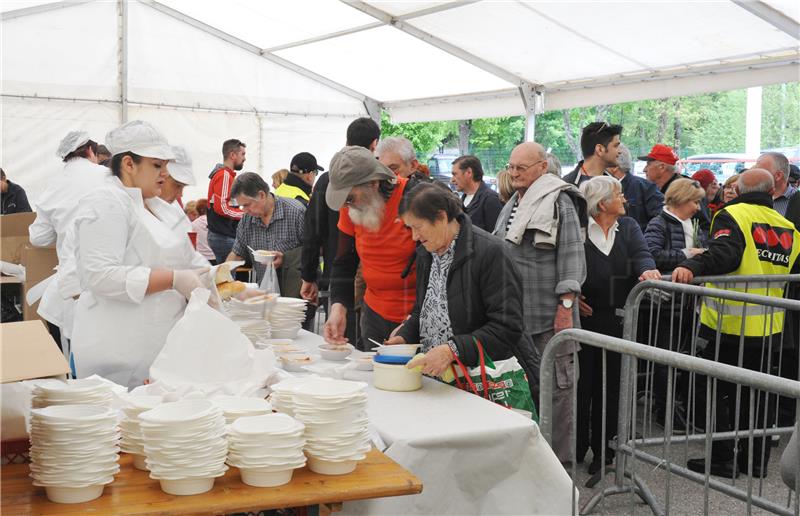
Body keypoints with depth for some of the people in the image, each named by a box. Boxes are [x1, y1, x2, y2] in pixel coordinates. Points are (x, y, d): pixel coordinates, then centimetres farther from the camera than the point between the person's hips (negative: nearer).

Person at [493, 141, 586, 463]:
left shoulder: (558, 201, -6)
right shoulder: (512, 205, 19)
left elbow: (571, 255, -13)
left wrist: (566, 304, -19)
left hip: (549, 315, -8)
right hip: (516, 313, 8)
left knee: (555, 385, -2)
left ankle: (559, 457, 6)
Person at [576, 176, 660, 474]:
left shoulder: (628, 227, 12)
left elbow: (641, 254, -4)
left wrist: (647, 269, -25)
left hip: (618, 320, 4)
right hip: (583, 315, -4)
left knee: (610, 384, 10)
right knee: (581, 382, 2)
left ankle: (604, 450, 21)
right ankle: (576, 447, 17)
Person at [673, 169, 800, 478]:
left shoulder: (732, 215, -9)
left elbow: (724, 253, -29)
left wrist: (692, 267, -44)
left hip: (728, 323, -6)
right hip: (766, 325, 6)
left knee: (716, 390, 6)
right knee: (755, 391, 16)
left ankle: (722, 458, 8)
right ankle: (756, 458, 23)